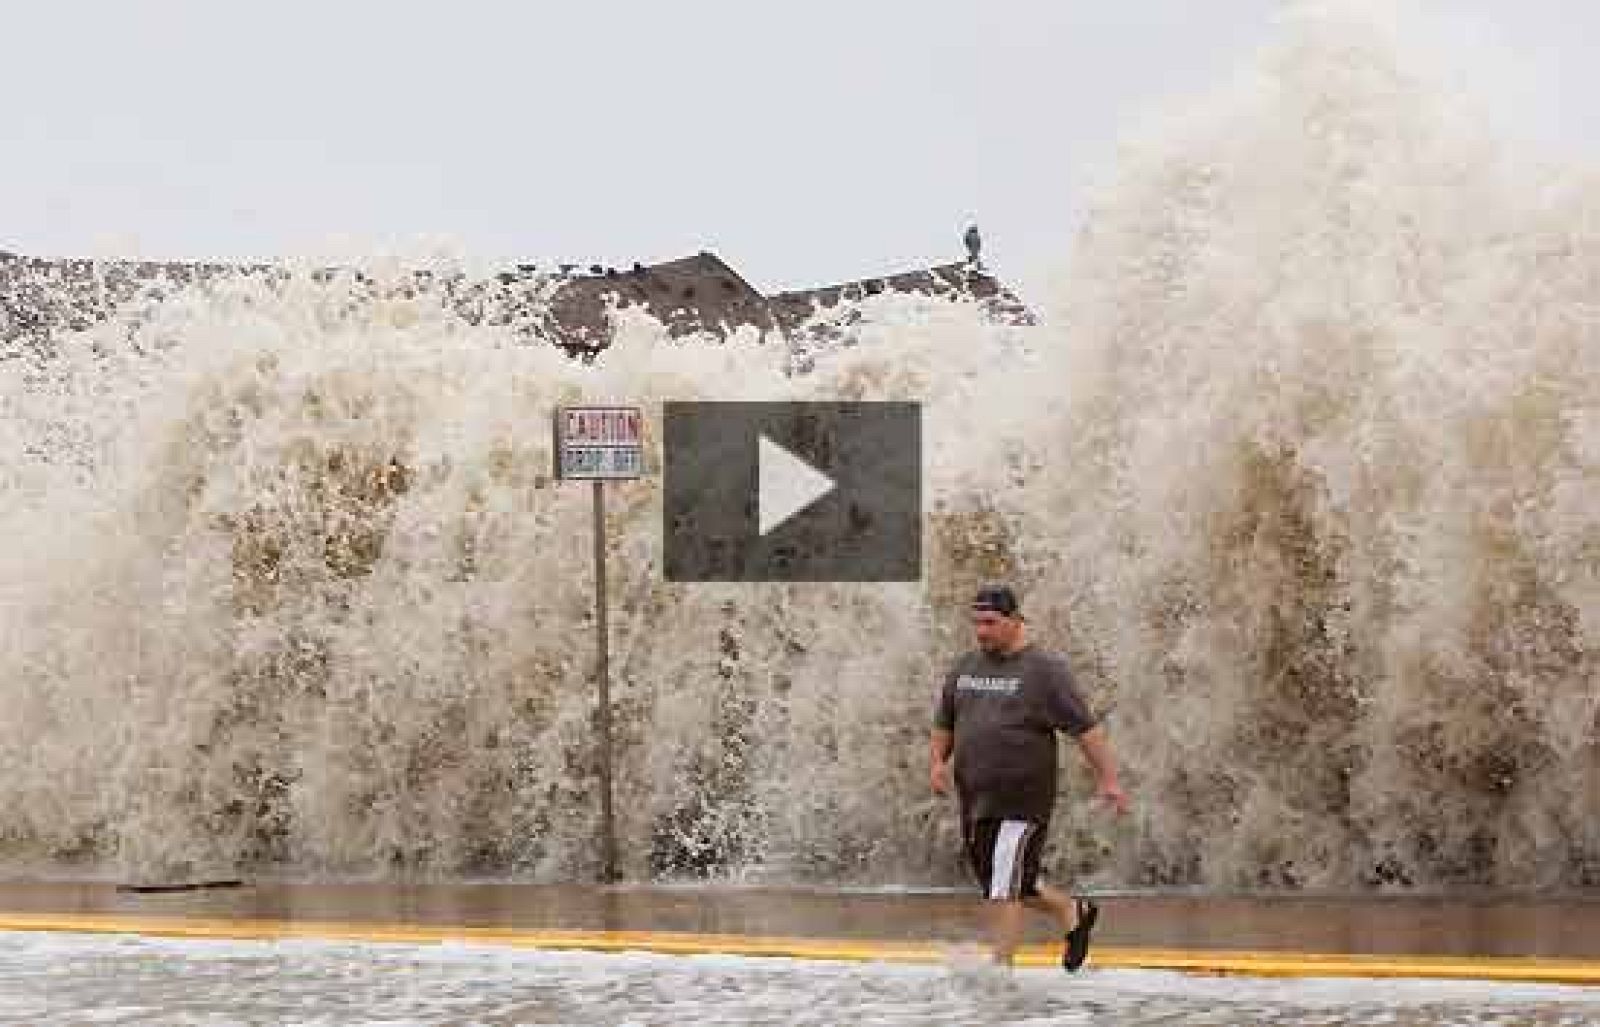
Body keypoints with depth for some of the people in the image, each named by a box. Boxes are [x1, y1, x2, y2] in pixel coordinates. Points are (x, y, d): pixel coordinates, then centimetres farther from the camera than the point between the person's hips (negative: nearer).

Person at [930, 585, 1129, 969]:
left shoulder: (1045, 670, -5)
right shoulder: (964, 668, 13)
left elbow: (1086, 727, -8)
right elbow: (944, 724, 23)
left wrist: (1107, 779, -13)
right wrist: (937, 761, 5)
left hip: (1021, 803, -7)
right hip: (974, 802, 7)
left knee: (1003, 891, -9)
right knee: (1015, 886, 14)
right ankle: (1074, 912, 36)